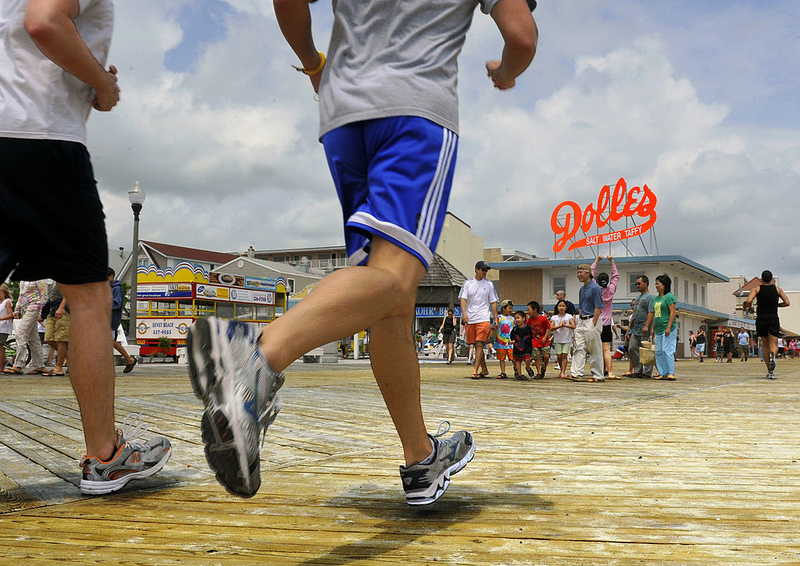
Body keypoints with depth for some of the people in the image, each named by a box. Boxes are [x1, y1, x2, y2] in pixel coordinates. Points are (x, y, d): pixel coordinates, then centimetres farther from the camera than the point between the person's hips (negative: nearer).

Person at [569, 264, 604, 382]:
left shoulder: (595, 288, -11)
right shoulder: (582, 289, 16)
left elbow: (598, 308, -15)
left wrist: (593, 324, -18)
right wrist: (578, 321, 16)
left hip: (592, 320, -9)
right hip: (581, 320, 9)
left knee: (594, 350, -2)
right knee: (579, 348, 3)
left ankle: (597, 375, 5)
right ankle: (576, 373, 1)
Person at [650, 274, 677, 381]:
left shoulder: (669, 296, -7)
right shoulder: (656, 298, 18)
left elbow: (672, 313, -13)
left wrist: (668, 327, -19)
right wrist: (653, 328, 17)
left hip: (668, 329, -9)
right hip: (659, 329, 9)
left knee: (667, 350, -11)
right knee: (658, 351, 6)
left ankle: (671, 373, -7)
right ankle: (663, 373, 10)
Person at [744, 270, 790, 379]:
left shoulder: (757, 289, 4)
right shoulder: (777, 289, 9)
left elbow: (748, 301, -12)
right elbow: (787, 303, 4)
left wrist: (749, 308, 9)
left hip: (761, 319, 0)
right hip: (773, 318, 0)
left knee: (766, 346, 10)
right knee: (773, 345, -2)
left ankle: (770, 372, 9)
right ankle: (773, 355, -39)